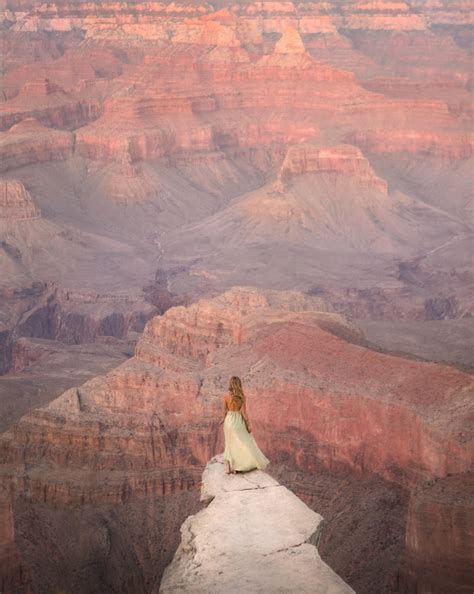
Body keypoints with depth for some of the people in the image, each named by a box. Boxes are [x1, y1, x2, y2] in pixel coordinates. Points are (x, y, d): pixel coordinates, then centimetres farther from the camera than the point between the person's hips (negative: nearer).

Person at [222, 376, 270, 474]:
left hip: (229, 421, 3)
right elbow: (244, 412, -15)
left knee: (230, 445, 16)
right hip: (238, 422, -3)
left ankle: (228, 467, 14)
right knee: (245, 443, 14)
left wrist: (227, 421, 14)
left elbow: (224, 411, -3)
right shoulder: (241, 397, -17)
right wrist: (248, 424, -5)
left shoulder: (226, 397, -10)